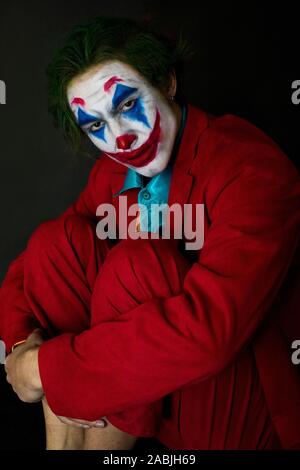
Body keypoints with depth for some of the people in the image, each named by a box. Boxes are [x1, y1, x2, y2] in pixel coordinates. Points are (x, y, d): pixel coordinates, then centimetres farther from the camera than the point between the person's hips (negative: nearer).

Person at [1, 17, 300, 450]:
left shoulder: (249, 166, -21)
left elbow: (208, 329, -34)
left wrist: (46, 366, -26)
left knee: (135, 262, -30)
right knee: (58, 240, -12)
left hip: (248, 406, -5)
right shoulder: (114, 174, 1)